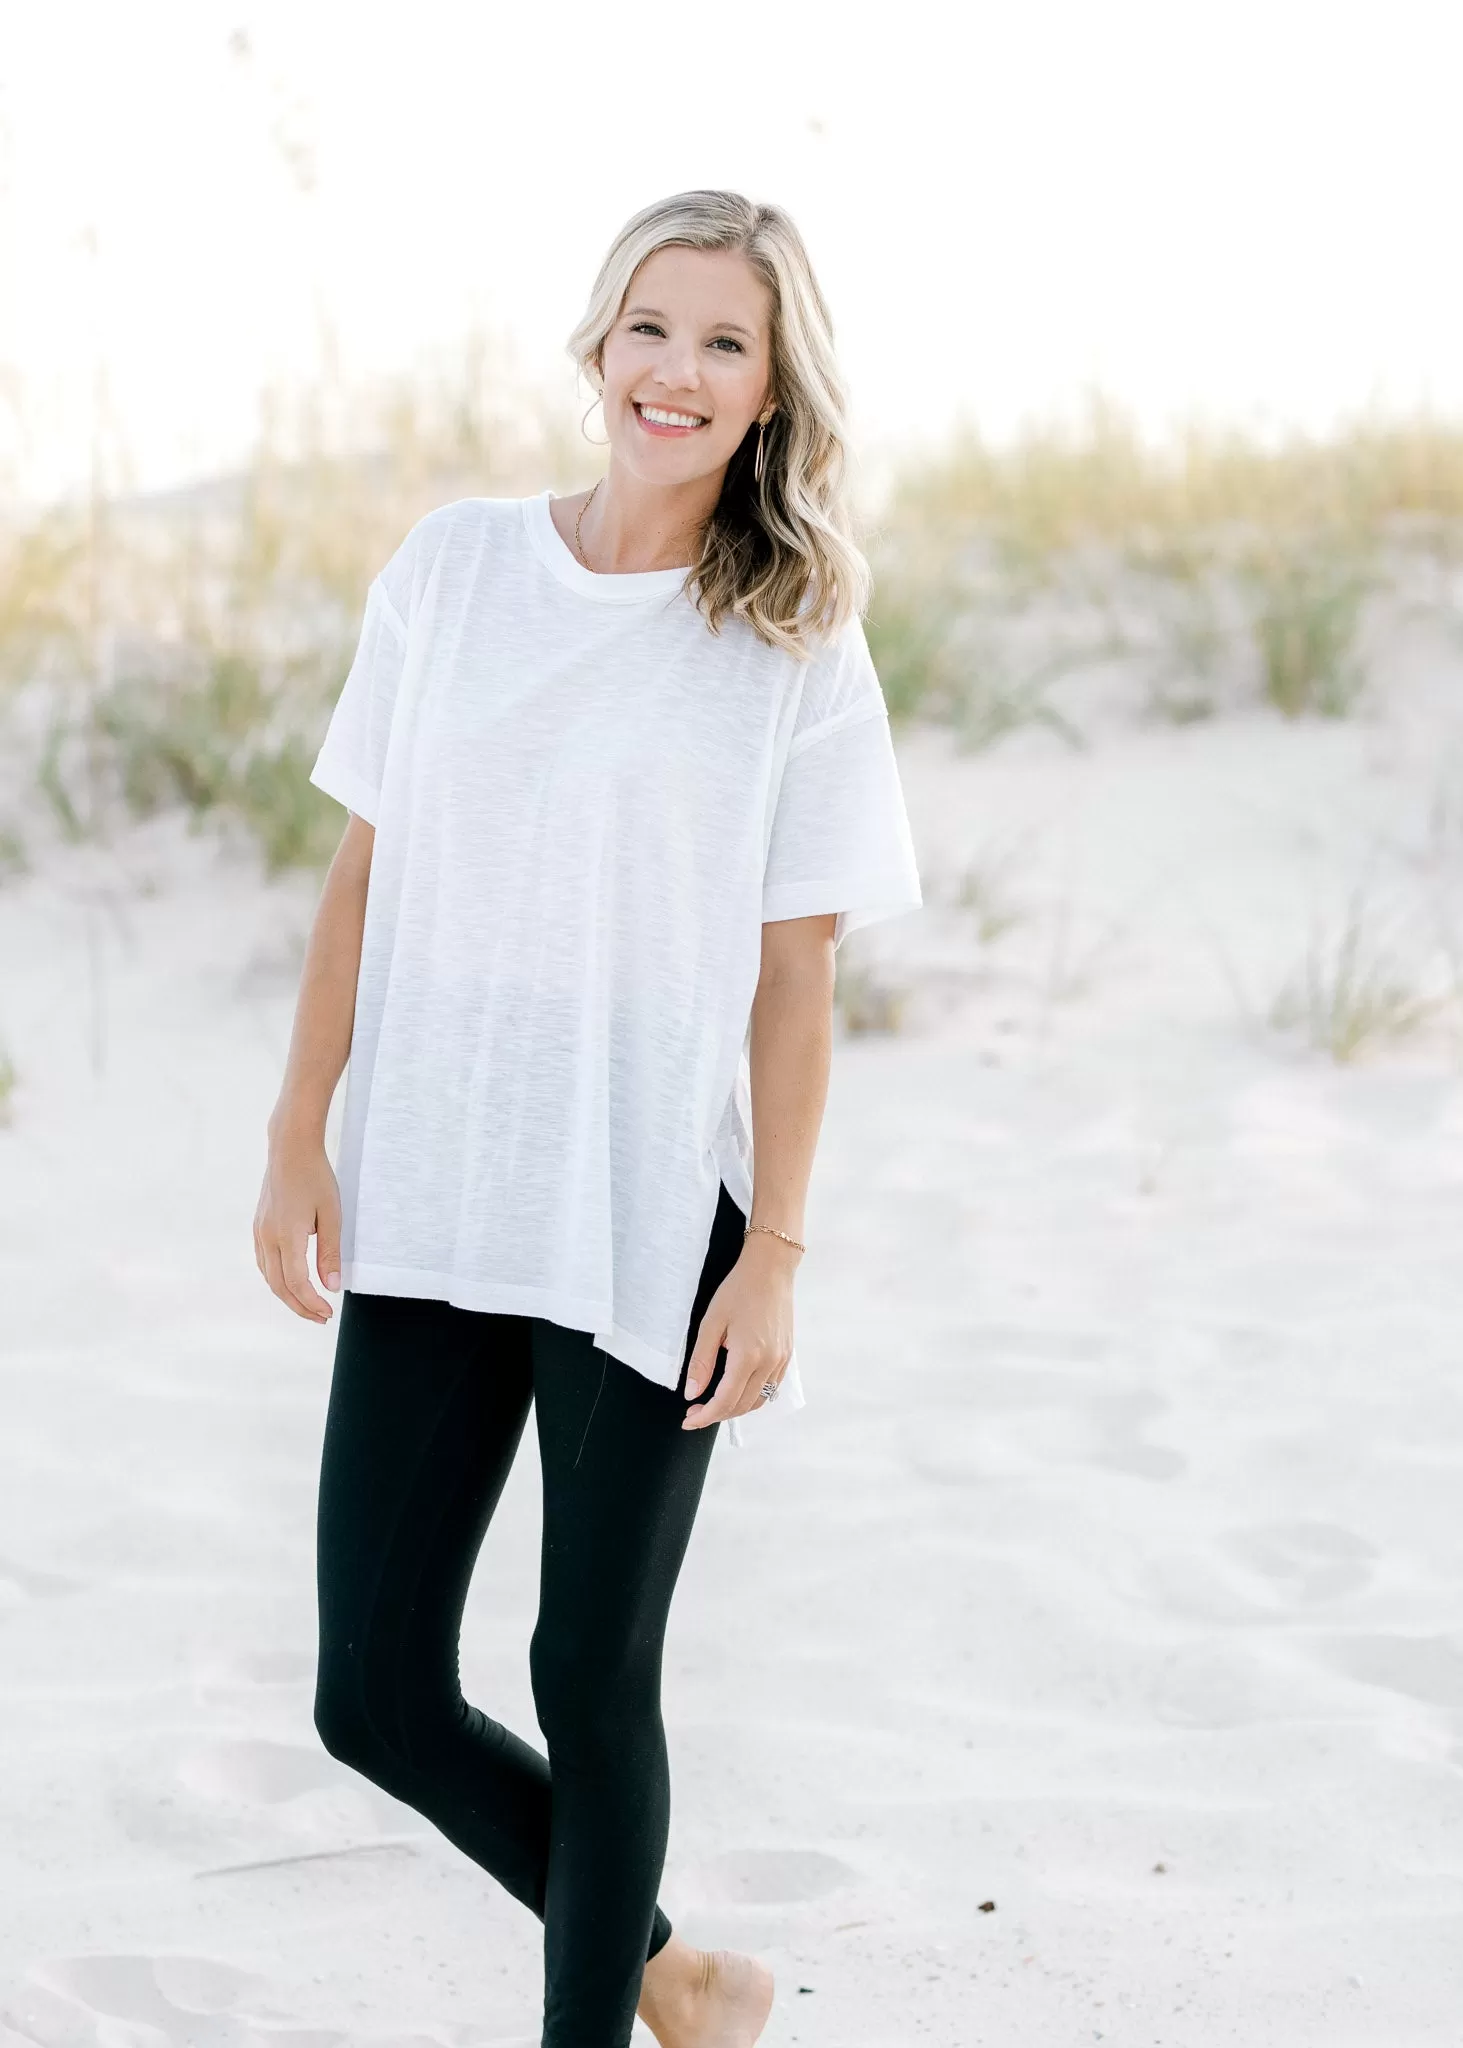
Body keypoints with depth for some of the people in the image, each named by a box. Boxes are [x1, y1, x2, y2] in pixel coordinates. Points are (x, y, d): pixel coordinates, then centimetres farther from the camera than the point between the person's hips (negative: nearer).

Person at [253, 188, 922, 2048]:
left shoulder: (799, 652, -2)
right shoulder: (454, 566, 5)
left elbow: (795, 979, -3)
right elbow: (363, 870, 8)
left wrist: (773, 1262, -8)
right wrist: (299, 1140, 3)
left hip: (647, 1228, -3)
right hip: (426, 1209, 3)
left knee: (591, 1679, 1)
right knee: (376, 1697, 4)